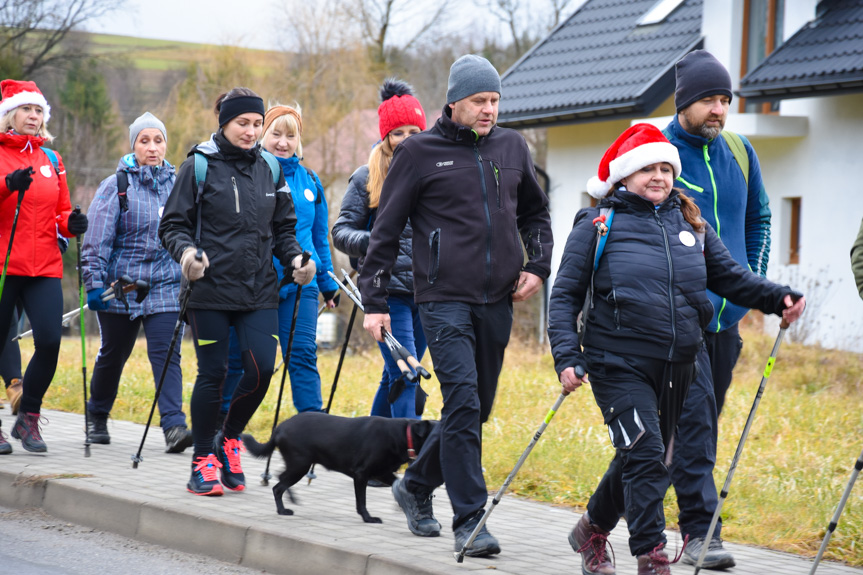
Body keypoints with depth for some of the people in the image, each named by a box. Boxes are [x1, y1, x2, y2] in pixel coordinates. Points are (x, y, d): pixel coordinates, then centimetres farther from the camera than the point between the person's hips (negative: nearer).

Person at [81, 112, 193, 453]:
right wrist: (94, 283, -15)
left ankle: (174, 425, -20)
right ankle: (97, 417, 33)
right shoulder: (116, 186, -3)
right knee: (113, 355, 12)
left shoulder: (177, 184, 7)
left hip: (165, 286, 1)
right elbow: (97, 239, -7)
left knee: (166, 355, -11)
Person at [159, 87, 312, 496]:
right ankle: (204, 460, 12)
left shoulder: (269, 169, 11)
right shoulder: (199, 166, -2)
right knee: (213, 373, -2)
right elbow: (172, 224, -1)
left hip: (259, 292, 4)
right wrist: (186, 251, -21)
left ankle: (230, 437, 18)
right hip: (210, 289, -4)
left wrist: (294, 258, -1)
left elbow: (283, 228, 18)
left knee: (262, 368, -7)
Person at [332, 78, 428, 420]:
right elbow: (341, 231, 0)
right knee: (404, 376, -12)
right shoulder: (367, 178, 0)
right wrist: (370, 242, -20)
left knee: (395, 377, 12)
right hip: (388, 291, -4)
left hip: (427, 291, 4)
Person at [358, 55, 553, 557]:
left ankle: (416, 486, 32)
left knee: (476, 408, 11)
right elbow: (386, 230, 3)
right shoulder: (420, 152, -1)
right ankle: (470, 520, -11)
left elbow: (535, 213, 25)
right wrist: (374, 300, -1)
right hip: (444, 299, -5)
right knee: (463, 401, -15)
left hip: (497, 302, 5)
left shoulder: (512, 147, 11)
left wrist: (538, 266, 10)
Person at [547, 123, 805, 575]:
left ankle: (592, 530, 37)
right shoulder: (598, 224, -1)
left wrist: (776, 298, -4)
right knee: (644, 455, -16)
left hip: (678, 367, 5)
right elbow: (565, 294, -1)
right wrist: (567, 356, -12)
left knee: (644, 460, 15)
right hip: (619, 364, -5)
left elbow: (729, 276, 14)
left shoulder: (690, 224, 11)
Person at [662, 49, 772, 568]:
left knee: (707, 418, 12)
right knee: (694, 414, -14)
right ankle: (700, 531, -14)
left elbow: (758, 219, 22)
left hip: (728, 311, 6)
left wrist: (756, 284, 13)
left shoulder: (740, 154, 10)